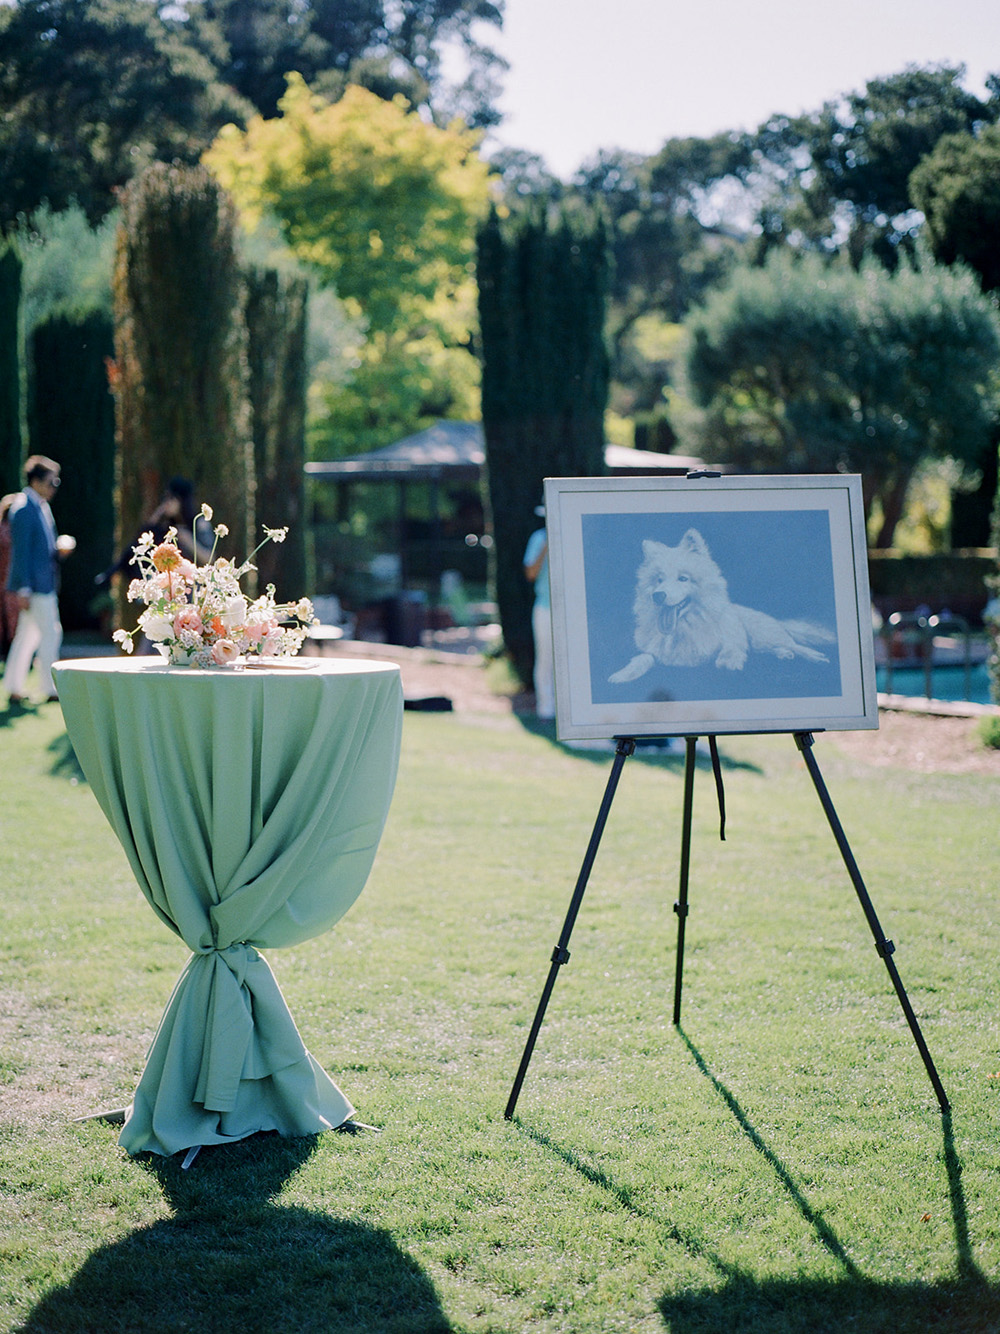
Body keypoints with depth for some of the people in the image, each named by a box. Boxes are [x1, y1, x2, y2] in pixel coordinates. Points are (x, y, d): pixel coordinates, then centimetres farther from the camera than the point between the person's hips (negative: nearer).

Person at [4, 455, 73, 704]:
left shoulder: (41, 506, 14)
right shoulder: (23, 509, -15)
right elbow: (21, 552, -18)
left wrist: (59, 549, 4)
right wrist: (24, 590, -19)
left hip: (44, 582, 9)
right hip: (34, 584, -9)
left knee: (28, 634, 11)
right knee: (51, 633, -5)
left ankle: (14, 689, 15)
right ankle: (50, 689, 3)